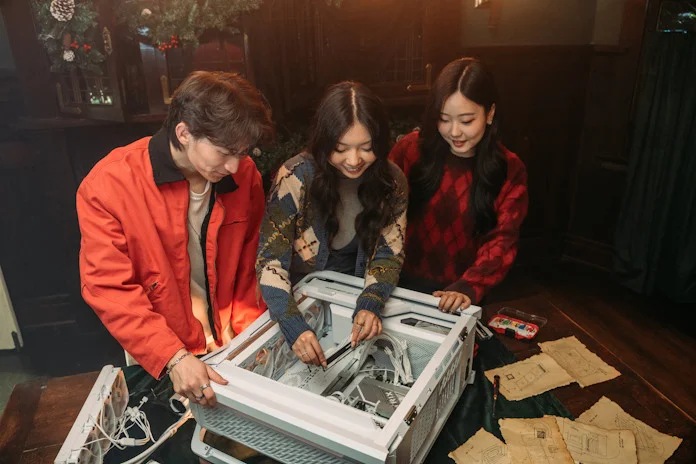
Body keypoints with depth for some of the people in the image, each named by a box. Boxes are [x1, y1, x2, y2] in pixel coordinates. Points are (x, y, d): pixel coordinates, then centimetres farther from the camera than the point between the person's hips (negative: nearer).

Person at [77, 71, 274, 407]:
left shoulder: (244, 174, -8)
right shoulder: (108, 186, -19)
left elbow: (252, 259, 3)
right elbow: (110, 290, -18)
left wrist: (246, 327, -4)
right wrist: (174, 358, -25)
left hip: (234, 342, 3)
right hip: (158, 362, -2)